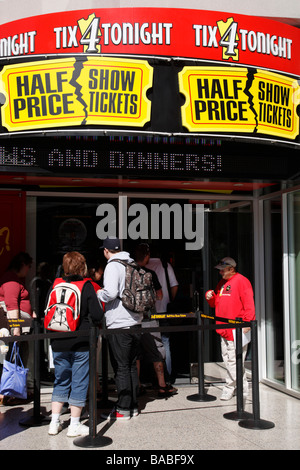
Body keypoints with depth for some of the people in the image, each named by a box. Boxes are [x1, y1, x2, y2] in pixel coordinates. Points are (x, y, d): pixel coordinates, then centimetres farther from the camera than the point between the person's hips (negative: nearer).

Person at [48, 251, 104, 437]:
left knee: (60, 381, 17)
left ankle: (55, 423, 21)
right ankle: (75, 425, 14)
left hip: (58, 344, 4)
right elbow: (97, 316, -11)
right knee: (79, 383, 7)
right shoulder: (87, 286, -9)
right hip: (81, 344, -4)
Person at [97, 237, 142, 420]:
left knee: (121, 368, 0)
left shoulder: (113, 266, -11)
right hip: (135, 323, 7)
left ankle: (123, 409, 7)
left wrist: (98, 294, -4)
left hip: (119, 325, -7)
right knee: (132, 365, 15)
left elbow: (110, 292, -23)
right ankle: (133, 406, 22)